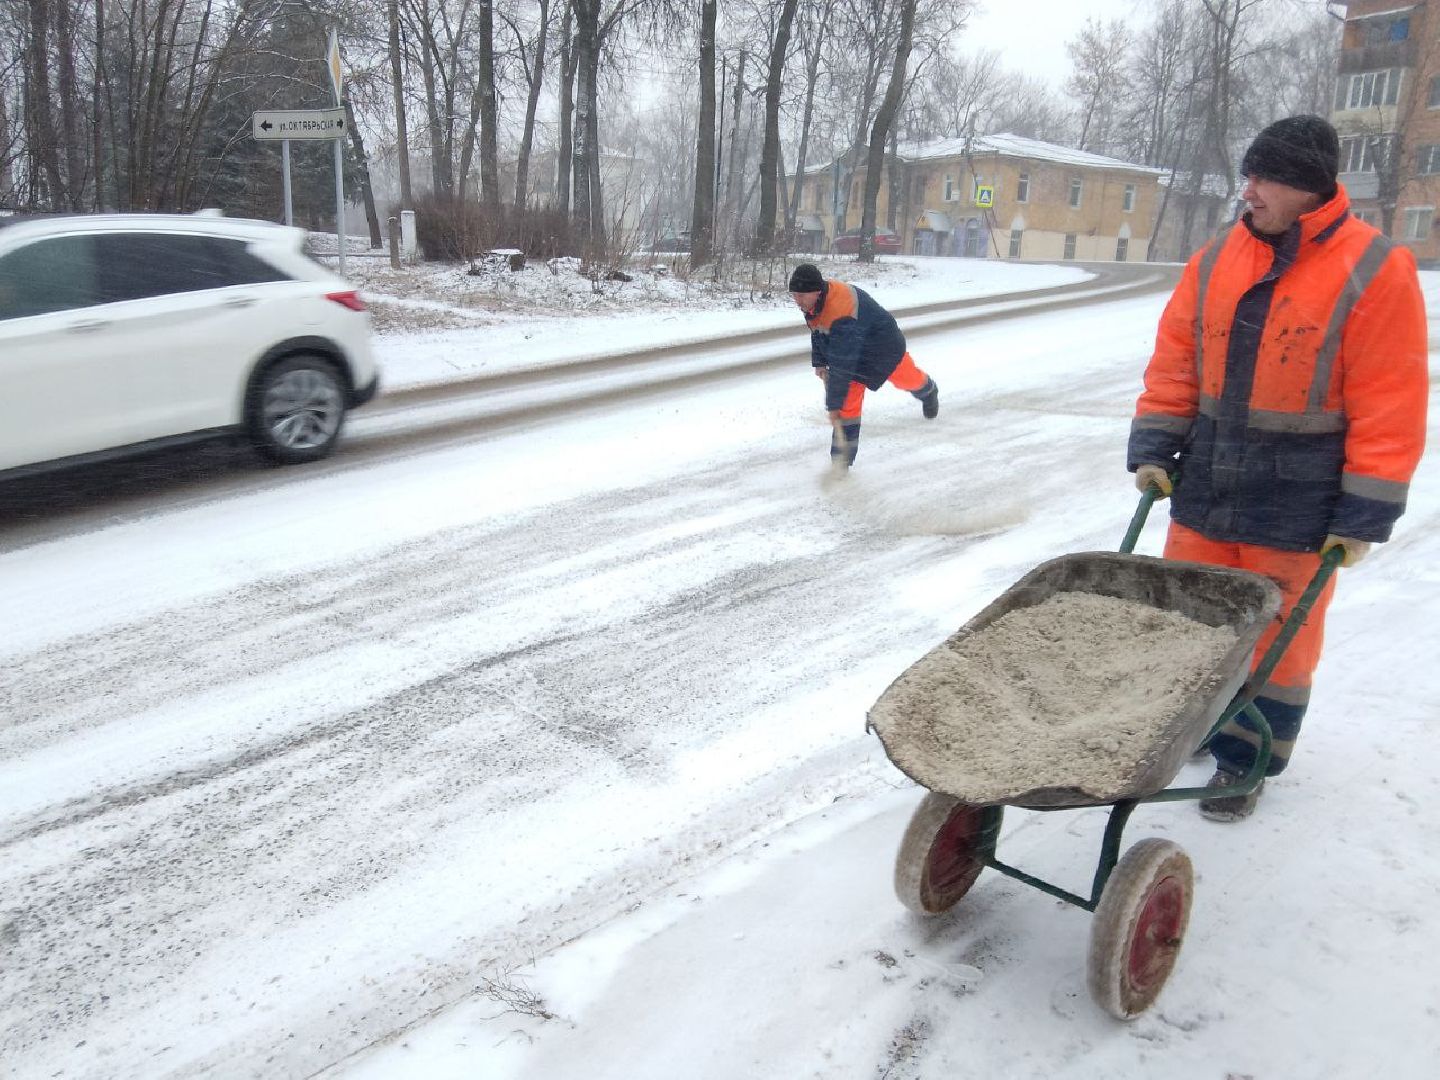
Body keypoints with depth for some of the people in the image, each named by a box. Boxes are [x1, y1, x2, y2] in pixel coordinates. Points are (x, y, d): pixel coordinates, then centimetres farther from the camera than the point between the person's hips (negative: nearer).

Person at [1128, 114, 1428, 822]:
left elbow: (1389, 407, -11)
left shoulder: (1375, 272, -10)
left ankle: (1247, 760, 26)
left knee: (1274, 637, 8)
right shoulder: (1215, 261, 3)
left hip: (1298, 505, -4)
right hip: (1206, 488, 4)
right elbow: (1174, 362, 7)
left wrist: (1366, 513, -11)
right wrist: (1154, 449, 0)